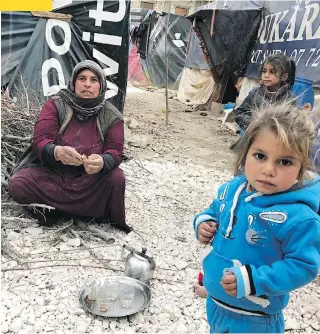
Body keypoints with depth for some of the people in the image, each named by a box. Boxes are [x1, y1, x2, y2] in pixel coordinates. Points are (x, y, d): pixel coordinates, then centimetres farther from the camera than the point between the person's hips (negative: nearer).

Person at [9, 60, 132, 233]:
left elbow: (115, 151, -10)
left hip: (90, 180, 0)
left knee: (116, 177, -29)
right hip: (52, 174, 1)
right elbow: (40, 141, -14)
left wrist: (103, 162, -37)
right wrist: (56, 152, -41)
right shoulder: (55, 105, -6)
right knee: (17, 184, -24)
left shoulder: (111, 116, -3)